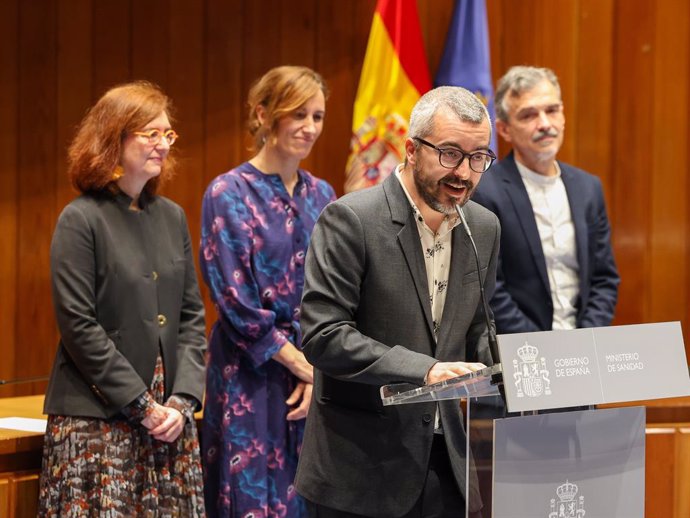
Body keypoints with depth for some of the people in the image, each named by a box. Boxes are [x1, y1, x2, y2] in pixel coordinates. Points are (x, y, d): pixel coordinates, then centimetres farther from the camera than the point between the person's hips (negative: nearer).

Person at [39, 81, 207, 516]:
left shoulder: (173, 217, 11)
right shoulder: (81, 220, -7)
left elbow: (193, 316, 11)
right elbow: (79, 328, -11)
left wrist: (183, 399, -2)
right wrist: (142, 406, -12)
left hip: (171, 417, 5)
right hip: (97, 421, -5)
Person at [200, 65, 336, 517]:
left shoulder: (321, 197, 10)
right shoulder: (229, 193, -5)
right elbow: (234, 299, -10)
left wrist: (319, 370, -5)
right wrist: (298, 363, -10)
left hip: (315, 374, 5)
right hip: (250, 376, -5)